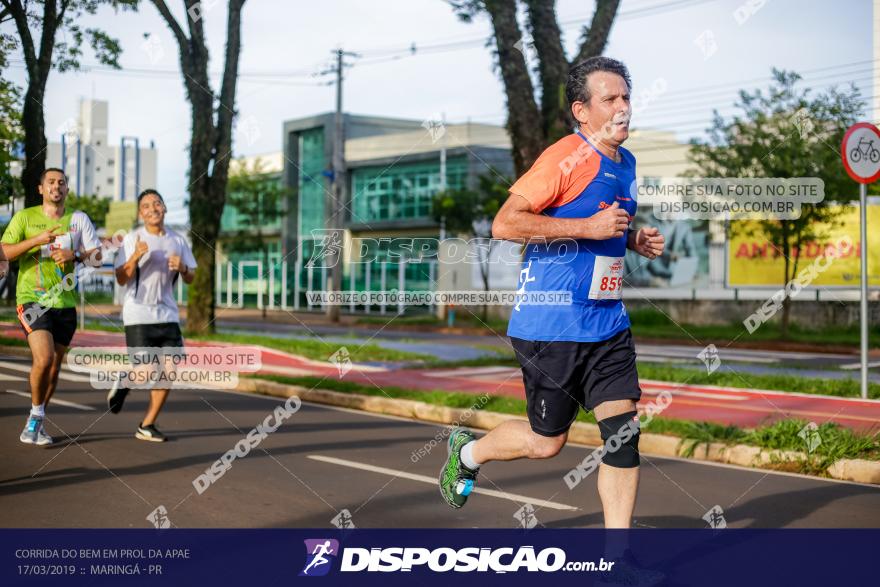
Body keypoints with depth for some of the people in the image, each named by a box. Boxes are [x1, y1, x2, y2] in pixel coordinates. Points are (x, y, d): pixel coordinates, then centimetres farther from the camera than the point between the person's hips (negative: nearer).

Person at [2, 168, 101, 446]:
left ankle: (36, 422, 25)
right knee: (44, 358, -20)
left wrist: (75, 255, -17)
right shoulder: (25, 217, 3)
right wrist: (36, 240, -18)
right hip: (32, 299, -3)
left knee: (54, 366, 9)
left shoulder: (79, 219, 7)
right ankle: (36, 415, 1)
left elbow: (97, 256, 3)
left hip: (65, 302, 3)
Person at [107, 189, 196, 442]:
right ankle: (124, 382, 26)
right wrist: (135, 257, -24)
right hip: (138, 315, -4)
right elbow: (121, 279, -8)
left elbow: (190, 278, 13)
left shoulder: (178, 240, 9)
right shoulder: (133, 239, -3)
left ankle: (147, 426, 12)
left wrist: (182, 267, -9)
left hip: (168, 315, 4)